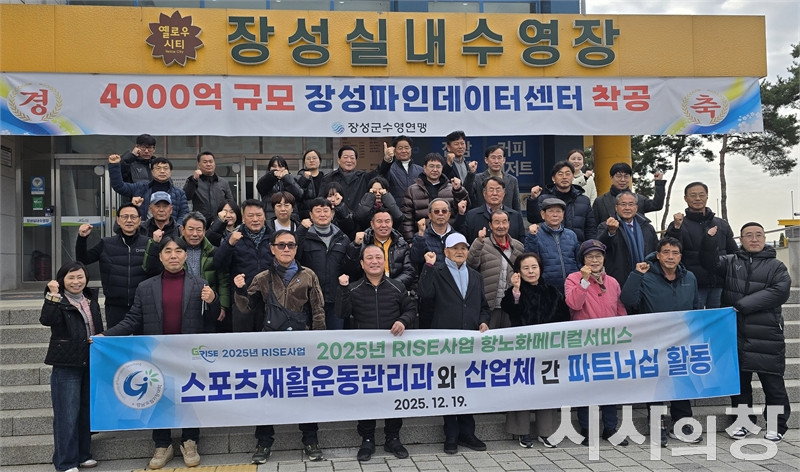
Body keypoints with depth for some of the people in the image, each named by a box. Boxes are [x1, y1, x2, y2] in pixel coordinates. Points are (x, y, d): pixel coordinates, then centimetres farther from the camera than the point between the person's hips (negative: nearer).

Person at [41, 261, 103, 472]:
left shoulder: (91, 300, 10)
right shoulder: (58, 301, -8)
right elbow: (46, 320, -28)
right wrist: (53, 295, -34)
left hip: (90, 363, 6)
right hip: (66, 366, -6)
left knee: (87, 411, 14)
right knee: (67, 414, -1)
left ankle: (83, 455, 27)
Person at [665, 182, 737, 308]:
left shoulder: (722, 224, 16)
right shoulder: (678, 226, 4)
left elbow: (733, 253, 19)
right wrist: (676, 228, -20)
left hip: (719, 286, 4)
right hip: (693, 286, -4)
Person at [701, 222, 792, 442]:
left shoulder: (776, 266, 4)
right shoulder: (730, 262, 12)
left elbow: (780, 291, -10)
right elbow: (710, 262, -2)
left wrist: (744, 304, -16)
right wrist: (710, 240, -18)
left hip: (766, 334, -2)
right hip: (735, 333, 2)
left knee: (773, 382, 1)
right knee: (739, 381, 10)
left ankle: (777, 425, 15)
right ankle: (744, 422, 22)